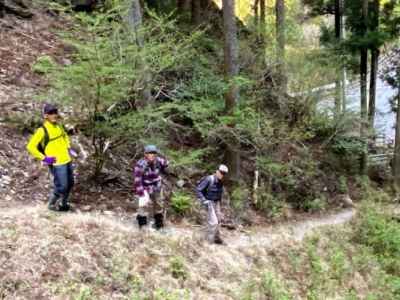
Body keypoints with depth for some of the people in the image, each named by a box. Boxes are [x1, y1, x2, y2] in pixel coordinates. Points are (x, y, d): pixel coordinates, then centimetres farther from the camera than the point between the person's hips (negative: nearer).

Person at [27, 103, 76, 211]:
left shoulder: (58, 125, 7)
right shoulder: (42, 130, -15)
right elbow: (30, 146, -15)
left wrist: (68, 148, 16)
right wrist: (44, 158, -15)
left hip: (67, 160, 7)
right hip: (57, 163, -7)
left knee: (70, 184, 15)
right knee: (61, 186, -2)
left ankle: (64, 203, 34)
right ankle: (51, 204, 21)